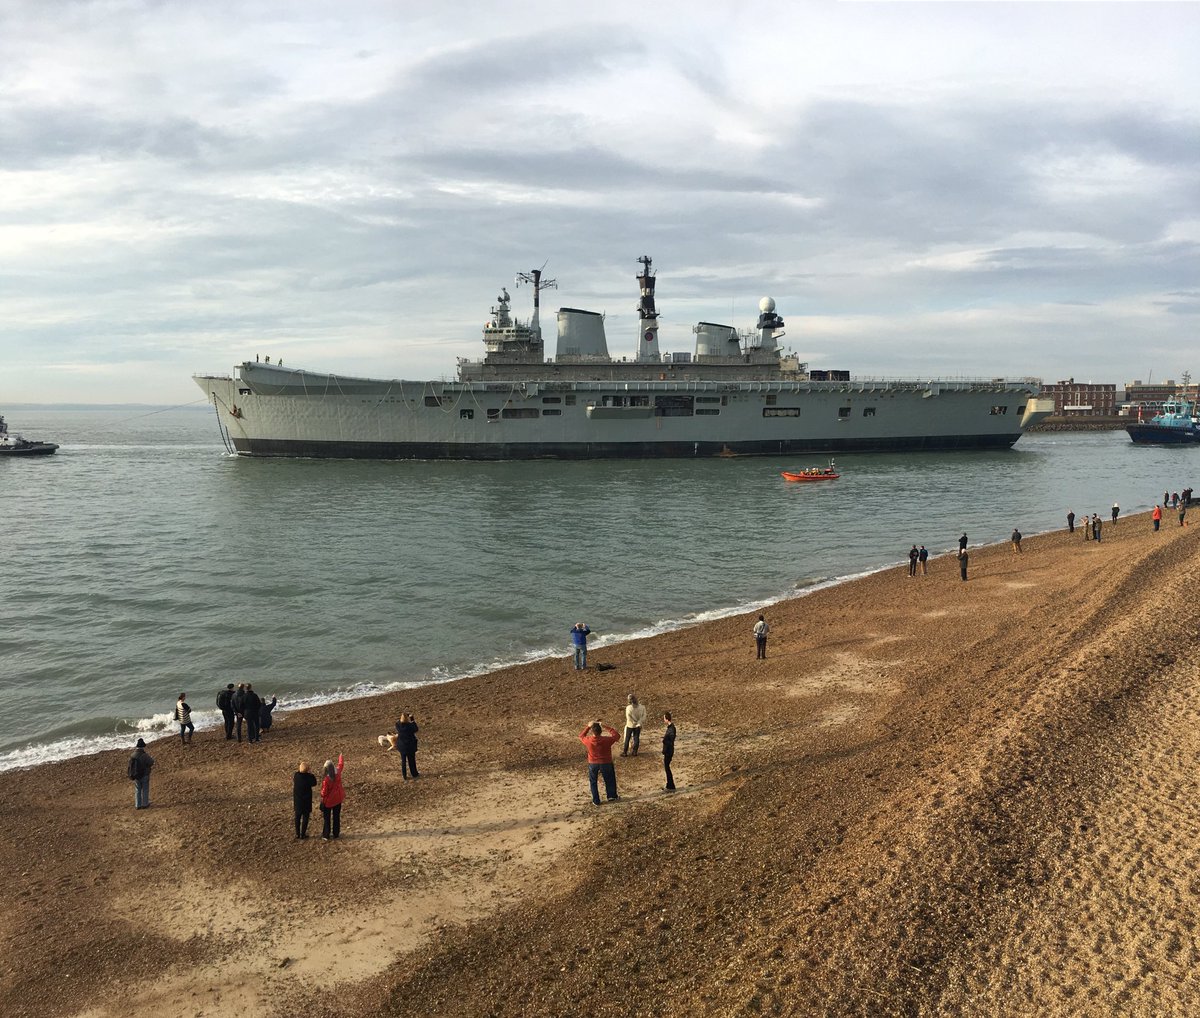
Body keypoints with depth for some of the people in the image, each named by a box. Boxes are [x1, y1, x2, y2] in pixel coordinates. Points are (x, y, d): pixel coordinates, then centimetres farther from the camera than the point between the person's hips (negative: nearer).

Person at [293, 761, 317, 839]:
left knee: (297, 817, 17)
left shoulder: (296, 775, -14)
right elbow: (314, 784, -3)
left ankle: (297, 833, 24)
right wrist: (311, 773, -3)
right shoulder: (309, 776, -22)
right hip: (306, 800, -3)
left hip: (297, 800, 3)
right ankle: (303, 834, 15)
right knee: (305, 817, 11)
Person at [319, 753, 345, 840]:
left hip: (328, 801, -4)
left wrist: (322, 799, 1)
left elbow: (324, 792, -20)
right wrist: (340, 757, 26)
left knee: (327, 818, 10)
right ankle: (336, 834, 27)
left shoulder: (326, 779, -29)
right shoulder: (337, 773, -16)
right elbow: (341, 764, 7)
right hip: (337, 799, 5)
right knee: (336, 817, 18)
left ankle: (326, 836, 17)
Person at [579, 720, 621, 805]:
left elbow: (581, 736, 1)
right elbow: (616, 735, -7)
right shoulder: (606, 740, -25)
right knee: (609, 780, 23)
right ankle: (611, 796, 38)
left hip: (593, 764, 0)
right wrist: (606, 726, -11)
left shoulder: (588, 740, -22)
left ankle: (596, 801, 21)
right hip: (606, 763, 0)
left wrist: (588, 726, -2)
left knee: (593, 782, 18)